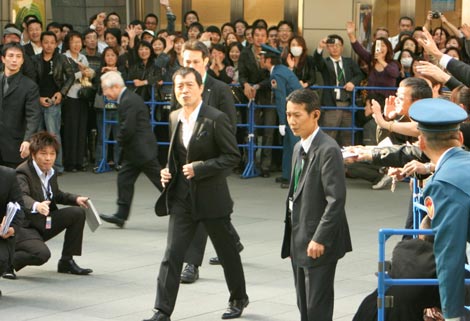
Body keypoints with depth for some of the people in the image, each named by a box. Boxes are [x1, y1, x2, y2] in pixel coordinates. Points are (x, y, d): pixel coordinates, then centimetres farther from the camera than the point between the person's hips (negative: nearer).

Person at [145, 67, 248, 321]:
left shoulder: (216, 119, -13)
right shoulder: (174, 118, 7)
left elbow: (232, 156, -12)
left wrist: (200, 168, -20)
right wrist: (168, 170, 3)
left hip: (211, 197, -4)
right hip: (181, 197, 5)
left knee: (226, 250, 13)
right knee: (172, 254, -5)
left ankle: (238, 298, 35)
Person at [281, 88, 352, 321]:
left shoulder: (328, 150, -15)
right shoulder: (299, 148, 14)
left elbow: (336, 199, -20)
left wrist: (319, 239, -21)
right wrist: (291, 239, 14)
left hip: (319, 243, -9)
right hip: (299, 240, 9)